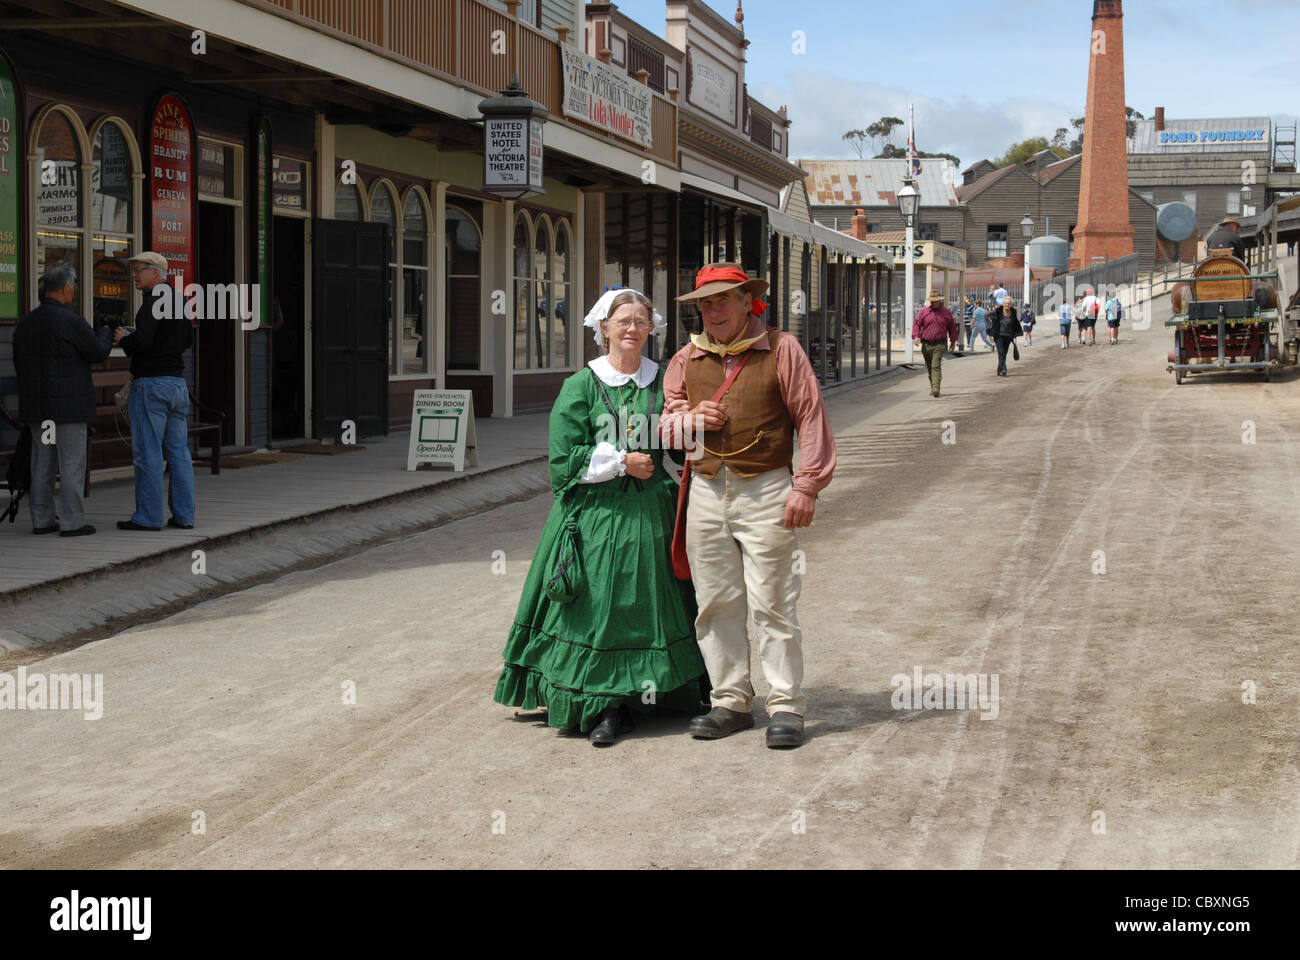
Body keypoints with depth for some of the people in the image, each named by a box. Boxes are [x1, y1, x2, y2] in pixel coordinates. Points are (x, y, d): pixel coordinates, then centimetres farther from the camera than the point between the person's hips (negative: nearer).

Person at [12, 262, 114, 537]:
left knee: (42, 463, 12)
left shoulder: (25, 323, 7)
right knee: (72, 463, -2)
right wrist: (106, 331, 14)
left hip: (36, 407, 7)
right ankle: (72, 522, -1)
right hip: (69, 405, -7)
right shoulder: (72, 322, -15)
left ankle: (41, 519, 17)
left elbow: (18, 364, 13)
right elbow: (99, 353, -6)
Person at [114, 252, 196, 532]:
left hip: (151, 384, -8)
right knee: (178, 451, 8)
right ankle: (183, 515, 9)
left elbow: (142, 341, -22)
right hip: (177, 381, 8)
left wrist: (124, 338, -3)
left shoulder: (154, 300, -12)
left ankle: (148, 516, -2)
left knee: (148, 453, -4)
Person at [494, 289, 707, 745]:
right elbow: (565, 457, -5)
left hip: (650, 514, 3)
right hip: (597, 513, -3)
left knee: (648, 602, 7)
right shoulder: (581, 385, 0)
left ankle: (651, 695, 16)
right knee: (600, 606, -3)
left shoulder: (663, 382, 9)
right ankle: (606, 706, 3)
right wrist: (622, 462, -9)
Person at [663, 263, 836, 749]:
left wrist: (806, 486, -10)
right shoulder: (686, 359, 13)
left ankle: (786, 705, 4)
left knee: (771, 602, -4)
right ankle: (731, 701, 17)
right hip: (706, 491, 5)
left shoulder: (781, 349, 1)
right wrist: (689, 417, -3)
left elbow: (811, 418, -3)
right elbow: (662, 425, 20)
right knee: (716, 603, 7)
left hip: (765, 492, -4)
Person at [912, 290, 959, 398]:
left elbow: (952, 327, 14)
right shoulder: (923, 312, 7)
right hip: (926, 344, 3)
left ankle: (936, 389, -21)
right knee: (929, 367, 11)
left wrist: (953, 342, 15)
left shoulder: (946, 312, 7)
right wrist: (916, 337, -12)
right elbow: (916, 325, 5)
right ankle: (933, 387, 26)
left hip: (939, 344, -3)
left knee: (936, 366, -15)